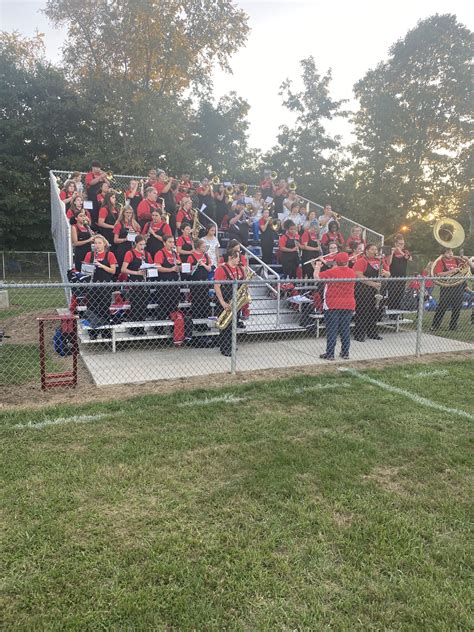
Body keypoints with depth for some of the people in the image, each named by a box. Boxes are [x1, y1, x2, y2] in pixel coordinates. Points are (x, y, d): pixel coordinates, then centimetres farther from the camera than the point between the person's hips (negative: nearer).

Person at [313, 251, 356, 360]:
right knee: (345, 329, 10)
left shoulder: (331, 272, -13)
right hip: (349, 305, 4)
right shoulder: (352, 273, 3)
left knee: (332, 330, -1)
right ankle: (345, 353, 16)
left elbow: (316, 276, -12)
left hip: (332, 305, -4)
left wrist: (318, 266, 5)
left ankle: (329, 354, 0)